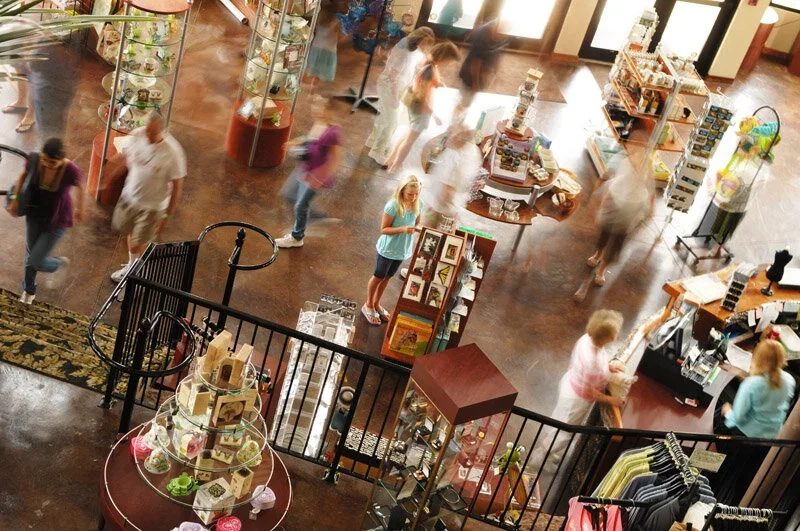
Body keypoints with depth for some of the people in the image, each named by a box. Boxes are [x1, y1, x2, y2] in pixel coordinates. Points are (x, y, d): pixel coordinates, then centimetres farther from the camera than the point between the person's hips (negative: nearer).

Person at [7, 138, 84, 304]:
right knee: (30, 254, 20)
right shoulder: (34, 159, -24)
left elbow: (80, 187, -9)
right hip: (35, 213, 4)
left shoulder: (71, 171, -32)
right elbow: (24, 175, 0)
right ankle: (29, 290, 48)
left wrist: (80, 209, 8)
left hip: (57, 221, -3)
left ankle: (60, 264, 33)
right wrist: (16, 199, 1)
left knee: (36, 261, -2)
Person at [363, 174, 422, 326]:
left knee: (387, 277, 23)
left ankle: (377, 304, 43)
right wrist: (403, 229, -35)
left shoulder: (418, 204, -10)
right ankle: (368, 305, 35)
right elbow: (384, 229, -21)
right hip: (387, 249, -5)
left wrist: (417, 228, -18)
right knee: (378, 277, 14)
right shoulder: (393, 206, -27)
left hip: (403, 249, 5)